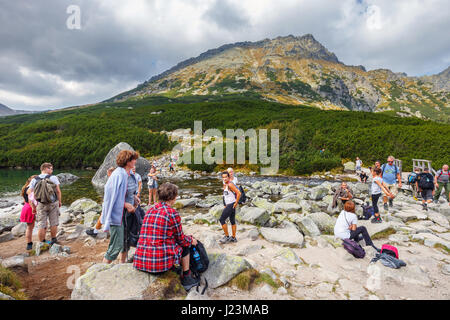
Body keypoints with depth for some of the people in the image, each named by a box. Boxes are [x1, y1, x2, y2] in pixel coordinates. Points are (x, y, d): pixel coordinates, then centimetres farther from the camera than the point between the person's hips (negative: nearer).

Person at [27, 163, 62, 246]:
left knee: (41, 225, 7)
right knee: (53, 223, 12)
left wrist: (33, 206, 4)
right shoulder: (53, 177, -5)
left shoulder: (34, 180, 5)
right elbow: (58, 191, -10)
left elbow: (29, 192, -1)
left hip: (40, 204, 2)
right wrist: (59, 201, 3)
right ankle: (53, 240, 22)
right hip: (53, 203, -2)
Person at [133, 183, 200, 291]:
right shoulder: (172, 213, -13)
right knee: (185, 245, 18)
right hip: (161, 262, -7)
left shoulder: (150, 210, 8)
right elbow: (181, 239, -2)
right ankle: (186, 279, 28)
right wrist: (191, 240, 21)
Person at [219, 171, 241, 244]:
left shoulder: (230, 184, -18)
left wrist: (236, 203, -16)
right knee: (232, 221, 15)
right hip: (228, 205, 10)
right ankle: (233, 238, 25)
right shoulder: (225, 185, 11)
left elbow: (239, 193, -24)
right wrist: (225, 205, 21)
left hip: (231, 205, -10)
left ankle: (227, 237, 6)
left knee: (222, 220, -4)